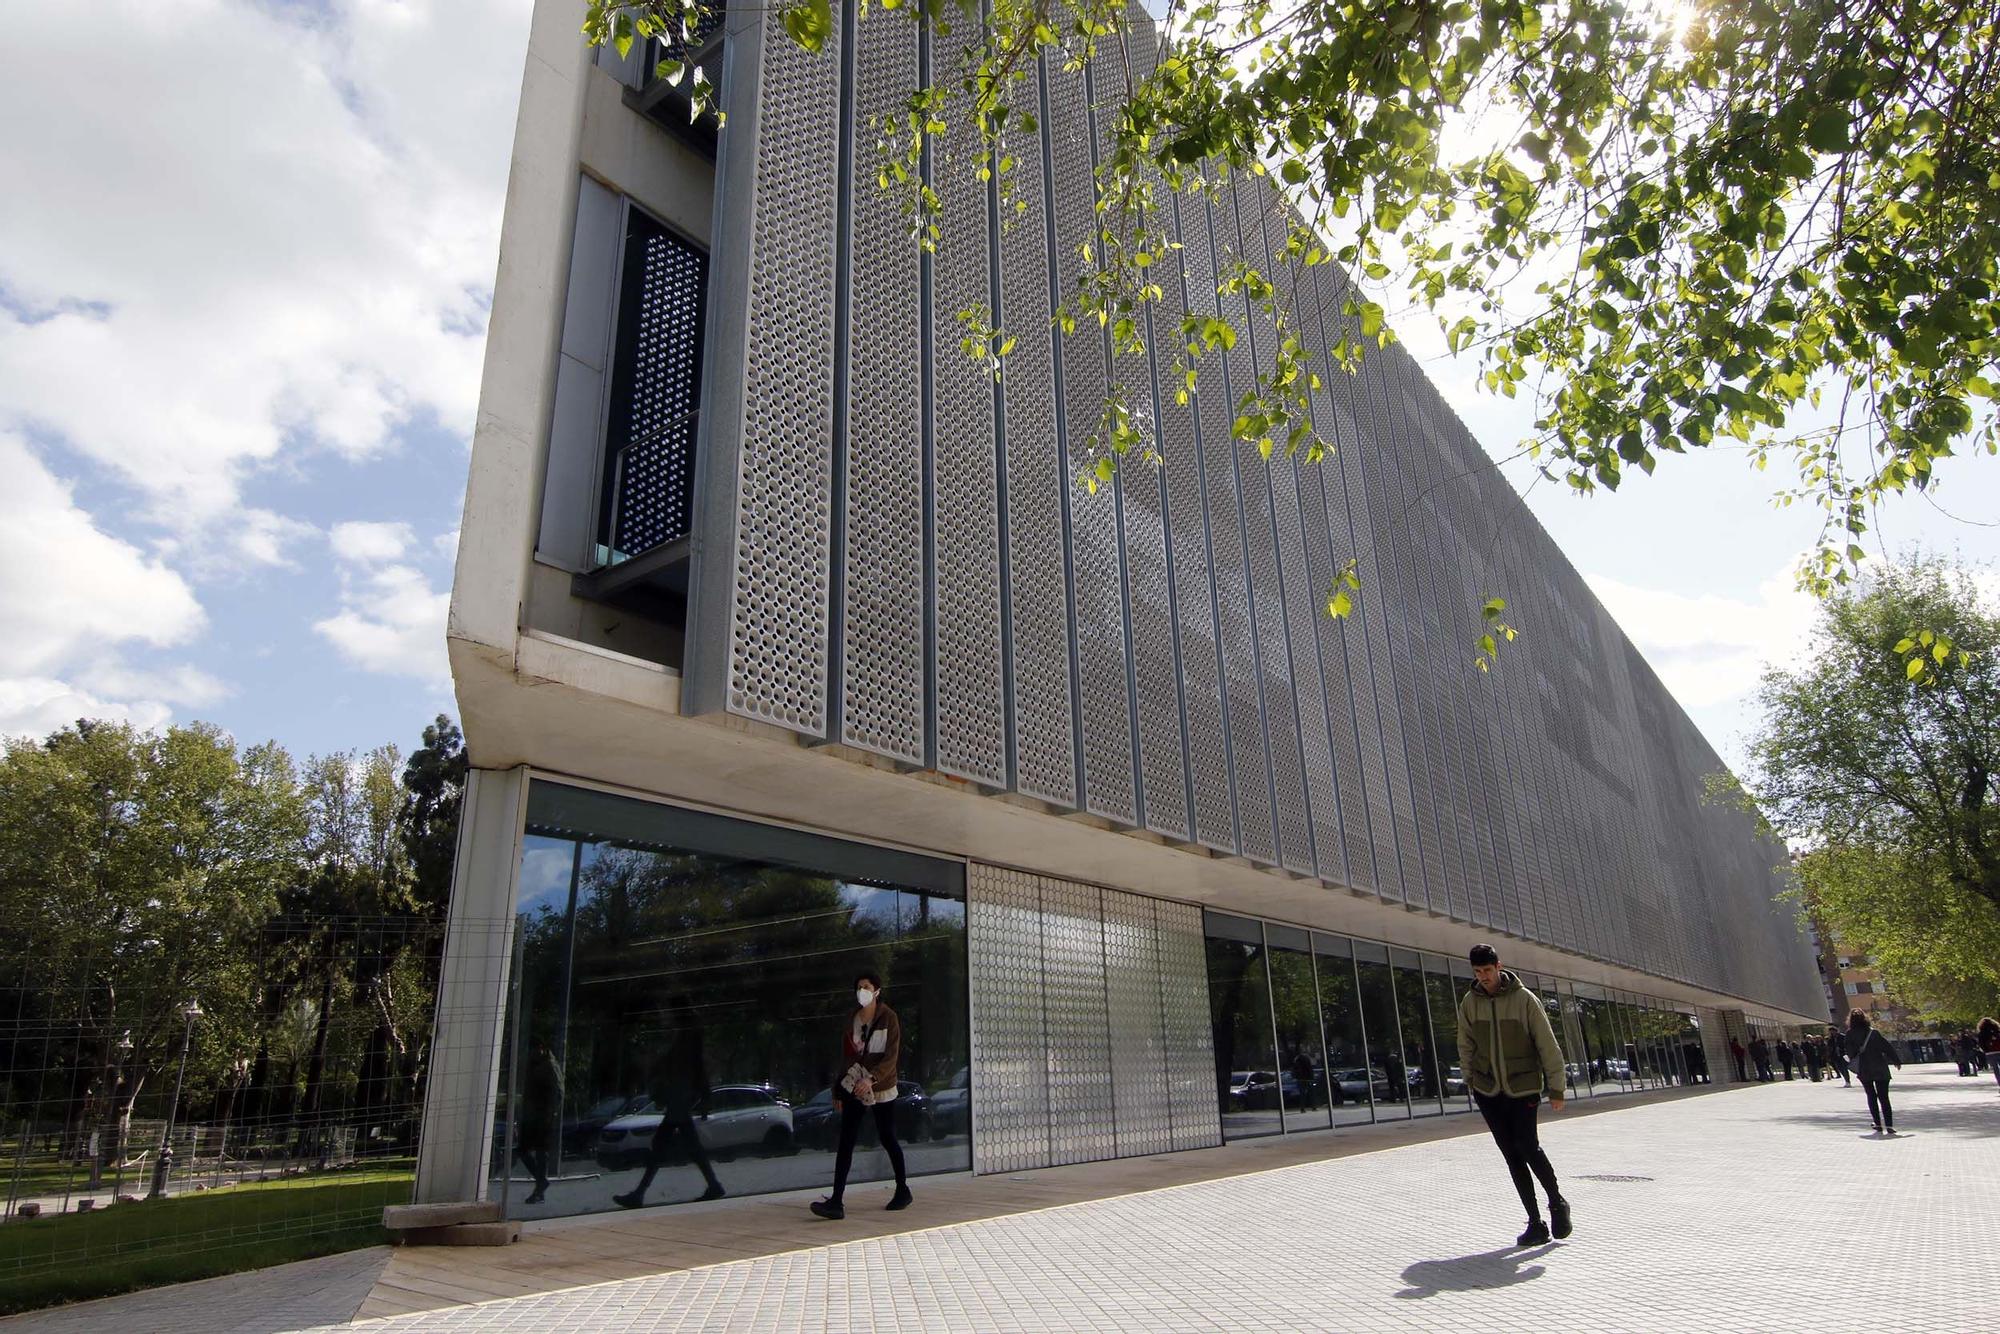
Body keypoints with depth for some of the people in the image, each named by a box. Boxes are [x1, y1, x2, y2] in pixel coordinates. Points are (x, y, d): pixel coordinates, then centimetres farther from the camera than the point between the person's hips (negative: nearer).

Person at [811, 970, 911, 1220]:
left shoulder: (888, 1018, -9)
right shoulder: (852, 1018, 5)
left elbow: (891, 1056, -15)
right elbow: (846, 1053, 12)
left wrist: (871, 1079, -28)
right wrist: (839, 1087, 13)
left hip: (881, 1088, -4)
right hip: (854, 1087, 4)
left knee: (888, 1139, 7)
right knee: (845, 1143, -5)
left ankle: (903, 1190, 27)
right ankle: (836, 1201, -8)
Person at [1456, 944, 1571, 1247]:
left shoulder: (1525, 999, -10)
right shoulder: (1469, 1003, -1)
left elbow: (1548, 1046, -7)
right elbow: (1466, 1047, 9)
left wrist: (1556, 1088, -7)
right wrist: (1471, 1082, 6)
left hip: (1523, 1088, -3)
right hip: (1488, 1092, 3)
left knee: (1528, 1147, -11)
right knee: (1512, 1156, 3)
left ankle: (1557, 1202, 16)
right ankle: (1535, 1223, 12)